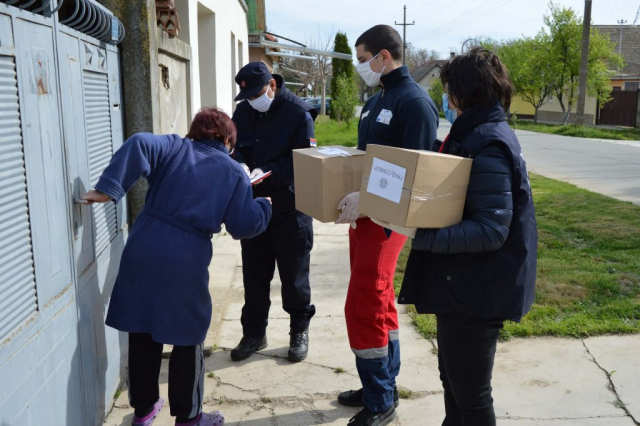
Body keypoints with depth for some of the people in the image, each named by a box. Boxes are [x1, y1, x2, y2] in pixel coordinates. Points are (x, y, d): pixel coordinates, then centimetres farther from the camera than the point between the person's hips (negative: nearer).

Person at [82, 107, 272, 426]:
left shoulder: (173, 147, 11)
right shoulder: (234, 173, 6)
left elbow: (139, 145, -10)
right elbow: (244, 226, 3)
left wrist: (108, 189, -14)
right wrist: (265, 206, 22)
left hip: (142, 252, 3)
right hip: (186, 262, -3)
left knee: (142, 332, 17)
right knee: (187, 338, 13)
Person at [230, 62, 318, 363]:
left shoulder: (299, 113, -11)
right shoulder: (243, 112, 6)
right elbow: (236, 148, 7)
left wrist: (266, 171, -25)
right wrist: (241, 165, -16)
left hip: (290, 206, -5)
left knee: (294, 273, 7)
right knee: (254, 272, 12)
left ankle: (299, 332, 25)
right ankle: (254, 333, 27)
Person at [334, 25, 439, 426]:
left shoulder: (414, 102, -14)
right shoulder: (376, 101, 15)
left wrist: (367, 200, -26)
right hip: (363, 214, 9)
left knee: (363, 308, -6)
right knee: (379, 304, 16)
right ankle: (383, 388, 30)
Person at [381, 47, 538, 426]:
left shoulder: (487, 147, -22)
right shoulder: (484, 135, 10)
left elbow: (490, 231, -28)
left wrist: (418, 234, -32)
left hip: (477, 289, -10)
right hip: (465, 281, 10)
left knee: (470, 393, 6)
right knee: (454, 378, 24)